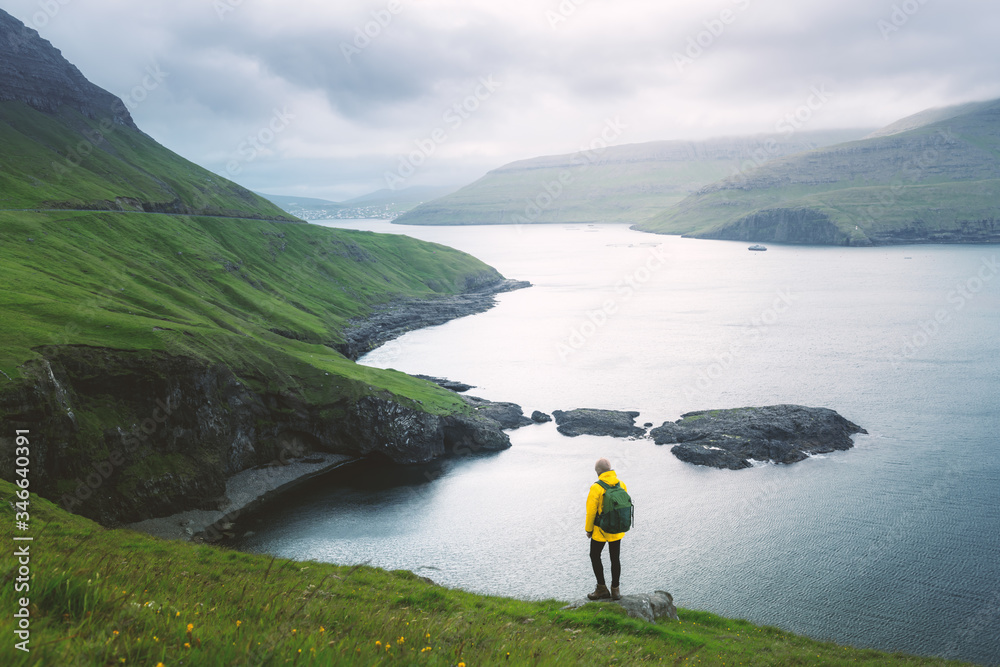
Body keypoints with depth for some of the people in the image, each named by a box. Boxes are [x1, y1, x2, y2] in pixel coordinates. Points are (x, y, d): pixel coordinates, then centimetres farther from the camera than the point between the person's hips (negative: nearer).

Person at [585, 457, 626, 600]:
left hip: (600, 530, -5)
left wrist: (589, 529, -5)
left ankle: (602, 589, 16)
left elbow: (591, 511, -17)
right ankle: (615, 590, 22)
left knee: (595, 556, 14)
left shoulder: (596, 488, -19)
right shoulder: (621, 485, -3)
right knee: (615, 558, 15)